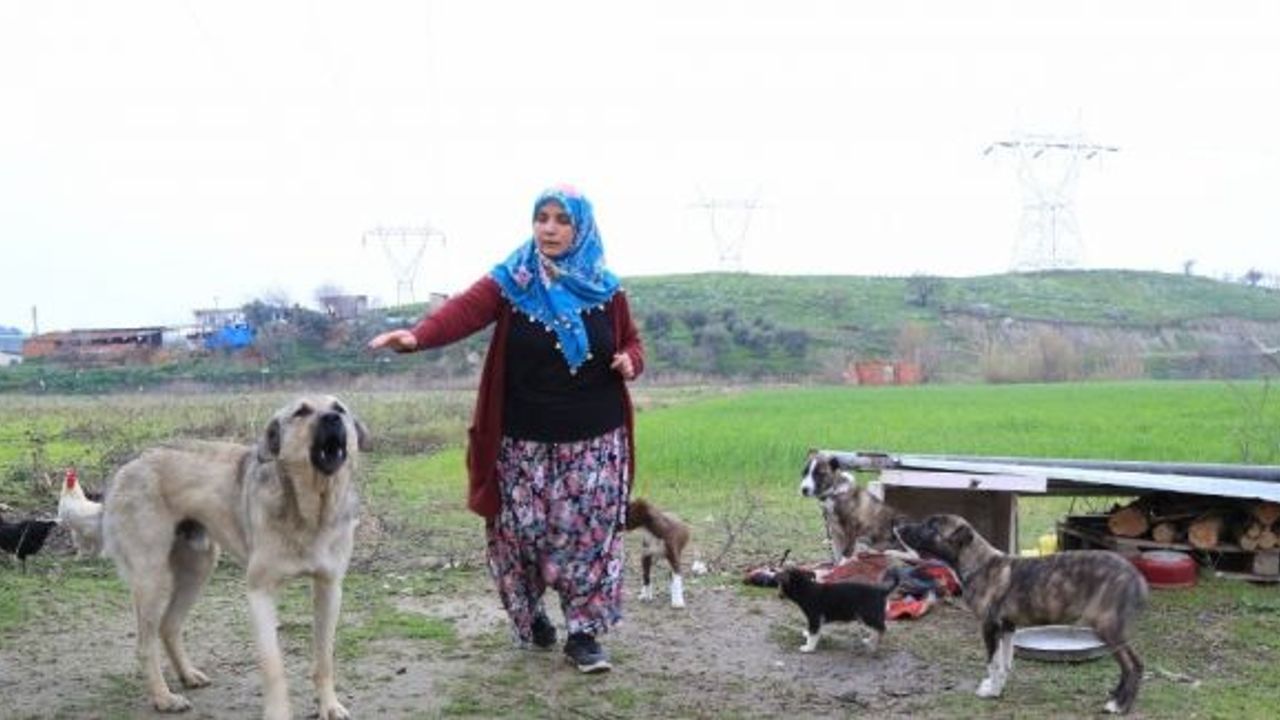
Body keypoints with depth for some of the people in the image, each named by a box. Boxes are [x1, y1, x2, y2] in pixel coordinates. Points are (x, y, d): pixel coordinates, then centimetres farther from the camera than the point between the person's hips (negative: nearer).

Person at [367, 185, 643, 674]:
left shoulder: (605, 289, 2)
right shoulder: (509, 282, -5)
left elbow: (632, 342, 14)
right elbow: (463, 310, -22)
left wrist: (630, 361, -10)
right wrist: (417, 336, -41)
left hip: (594, 441, 1)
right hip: (525, 441, -1)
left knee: (589, 534, 1)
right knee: (524, 531, 5)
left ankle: (584, 632, 13)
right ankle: (531, 618, 28)